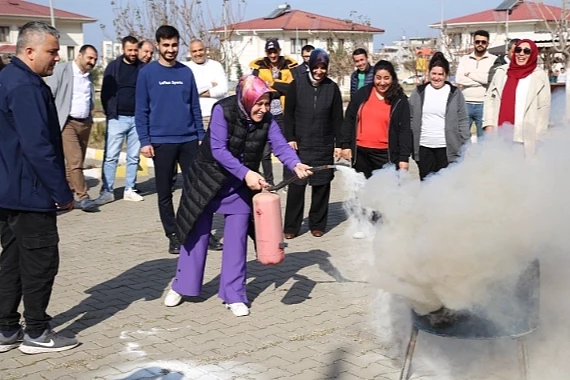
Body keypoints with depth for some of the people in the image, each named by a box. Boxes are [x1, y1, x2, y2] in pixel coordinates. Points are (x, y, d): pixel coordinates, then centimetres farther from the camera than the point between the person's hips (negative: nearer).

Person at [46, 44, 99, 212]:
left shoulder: (89, 76, 13)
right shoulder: (62, 69, -5)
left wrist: (89, 117, 10)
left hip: (85, 123, 6)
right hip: (67, 122, -6)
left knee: (76, 162, 8)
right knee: (75, 160, -12)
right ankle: (83, 197, -7)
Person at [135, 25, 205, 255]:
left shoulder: (186, 73, 7)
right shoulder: (147, 73, -2)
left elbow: (195, 108, 11)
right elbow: (141, 111, -3)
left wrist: (201, 136, 7)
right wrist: (144, 141, -9)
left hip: (189, 140, 2)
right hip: (161, 141, -2)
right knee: (164, 192, 6)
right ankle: (173, 235, 16)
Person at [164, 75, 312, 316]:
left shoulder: (267, 121, -12)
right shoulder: (223, 111, -23)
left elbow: (281, 146, -20)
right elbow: (218, 150, -27)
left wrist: (295, 165, -41)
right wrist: (246, 173, -35)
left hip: (240, 185, 3)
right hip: (208, 178, -3)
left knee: (237, 238, -1)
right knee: (197, 233, 8)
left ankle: (234, 296, 8)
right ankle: (181, 286, 24)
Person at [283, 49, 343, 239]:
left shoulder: (332, 88, 2)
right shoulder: (297, 85, -1)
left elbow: (337, 118, 4)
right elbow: (289, 114, 2)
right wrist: (290, 138, -4)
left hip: (324, 146, 1)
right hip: (300, 144, -1)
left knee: (321, 185, 6)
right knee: (296, 185, 1)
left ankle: (317, 224, 18)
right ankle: (291, 226, 9)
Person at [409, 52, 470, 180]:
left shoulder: (455, 94, 1)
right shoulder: (419, 92, 5)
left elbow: (463, 121, 1)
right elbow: (410, 119, 7)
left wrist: (466, 145, -3)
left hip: (447, 148, -2)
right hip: (423, 147, 2)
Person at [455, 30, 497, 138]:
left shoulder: (494, 60, 2)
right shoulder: (464, 59, 10)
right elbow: (458, 79, -6)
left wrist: (470, 74, -5)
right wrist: (482, 80, -10)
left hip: (483, 105, -2)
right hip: (465, 104, 2)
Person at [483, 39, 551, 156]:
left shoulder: (540, 76, 4)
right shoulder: (501, 71, 10)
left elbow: (544, 108, 3)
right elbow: (489, 98, 11)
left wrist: (537, 136, -3)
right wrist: (489, 124, 1)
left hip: (525, 137, -2)